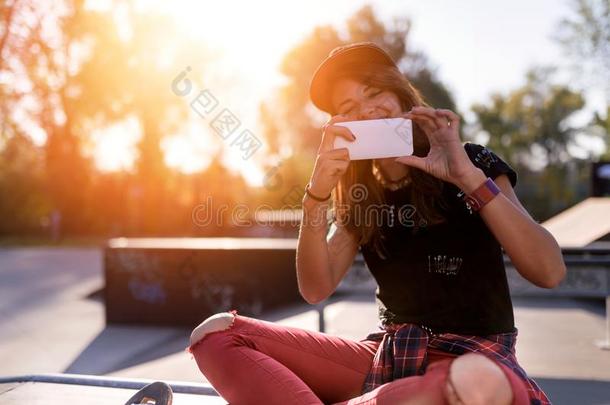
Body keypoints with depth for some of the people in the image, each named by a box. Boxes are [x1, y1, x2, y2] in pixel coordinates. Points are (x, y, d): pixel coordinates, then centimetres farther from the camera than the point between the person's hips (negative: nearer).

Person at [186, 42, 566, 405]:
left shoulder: (471, 162, -2)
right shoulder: (360, 195, 8)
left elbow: (550, 272, -14)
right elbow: (316, 289, -4)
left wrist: (468, 176, -22)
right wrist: (317, 193, -18)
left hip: (475, 357, -3)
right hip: (389, 356, 3)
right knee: (218, 333, -9)